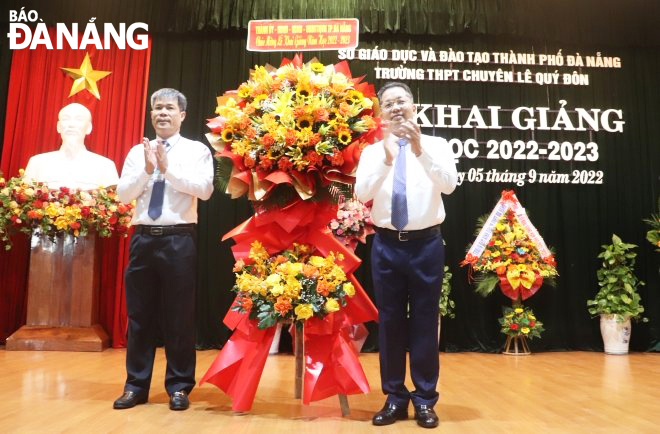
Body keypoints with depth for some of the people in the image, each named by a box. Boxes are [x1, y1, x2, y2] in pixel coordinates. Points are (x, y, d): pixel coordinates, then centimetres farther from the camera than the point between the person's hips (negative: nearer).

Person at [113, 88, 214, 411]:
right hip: (143, 238, 3)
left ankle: (179, 387, 17)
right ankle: (136, 385, 23)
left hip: (178, 239, -3)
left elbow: (205, 189, -11)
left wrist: (168, 168, -16)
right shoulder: (137, 152, 12)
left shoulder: (197, 150, 4)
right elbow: (123, 194, 3)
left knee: (179, 316, 3)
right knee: (139, 314, 10)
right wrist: (147, 170, -12)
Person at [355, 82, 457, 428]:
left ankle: (424, 400, 22)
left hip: (426, 244, -1)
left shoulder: (437, 146, 0)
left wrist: (420, 150, -28)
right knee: (389, 321, 9)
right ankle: (394, 398, 24)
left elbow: (448, 185, -17)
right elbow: (362, 194, -11)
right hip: (386, 246, 2)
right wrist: (387, 158, -24)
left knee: (424, 322, 6)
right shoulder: (372, 151, 4)